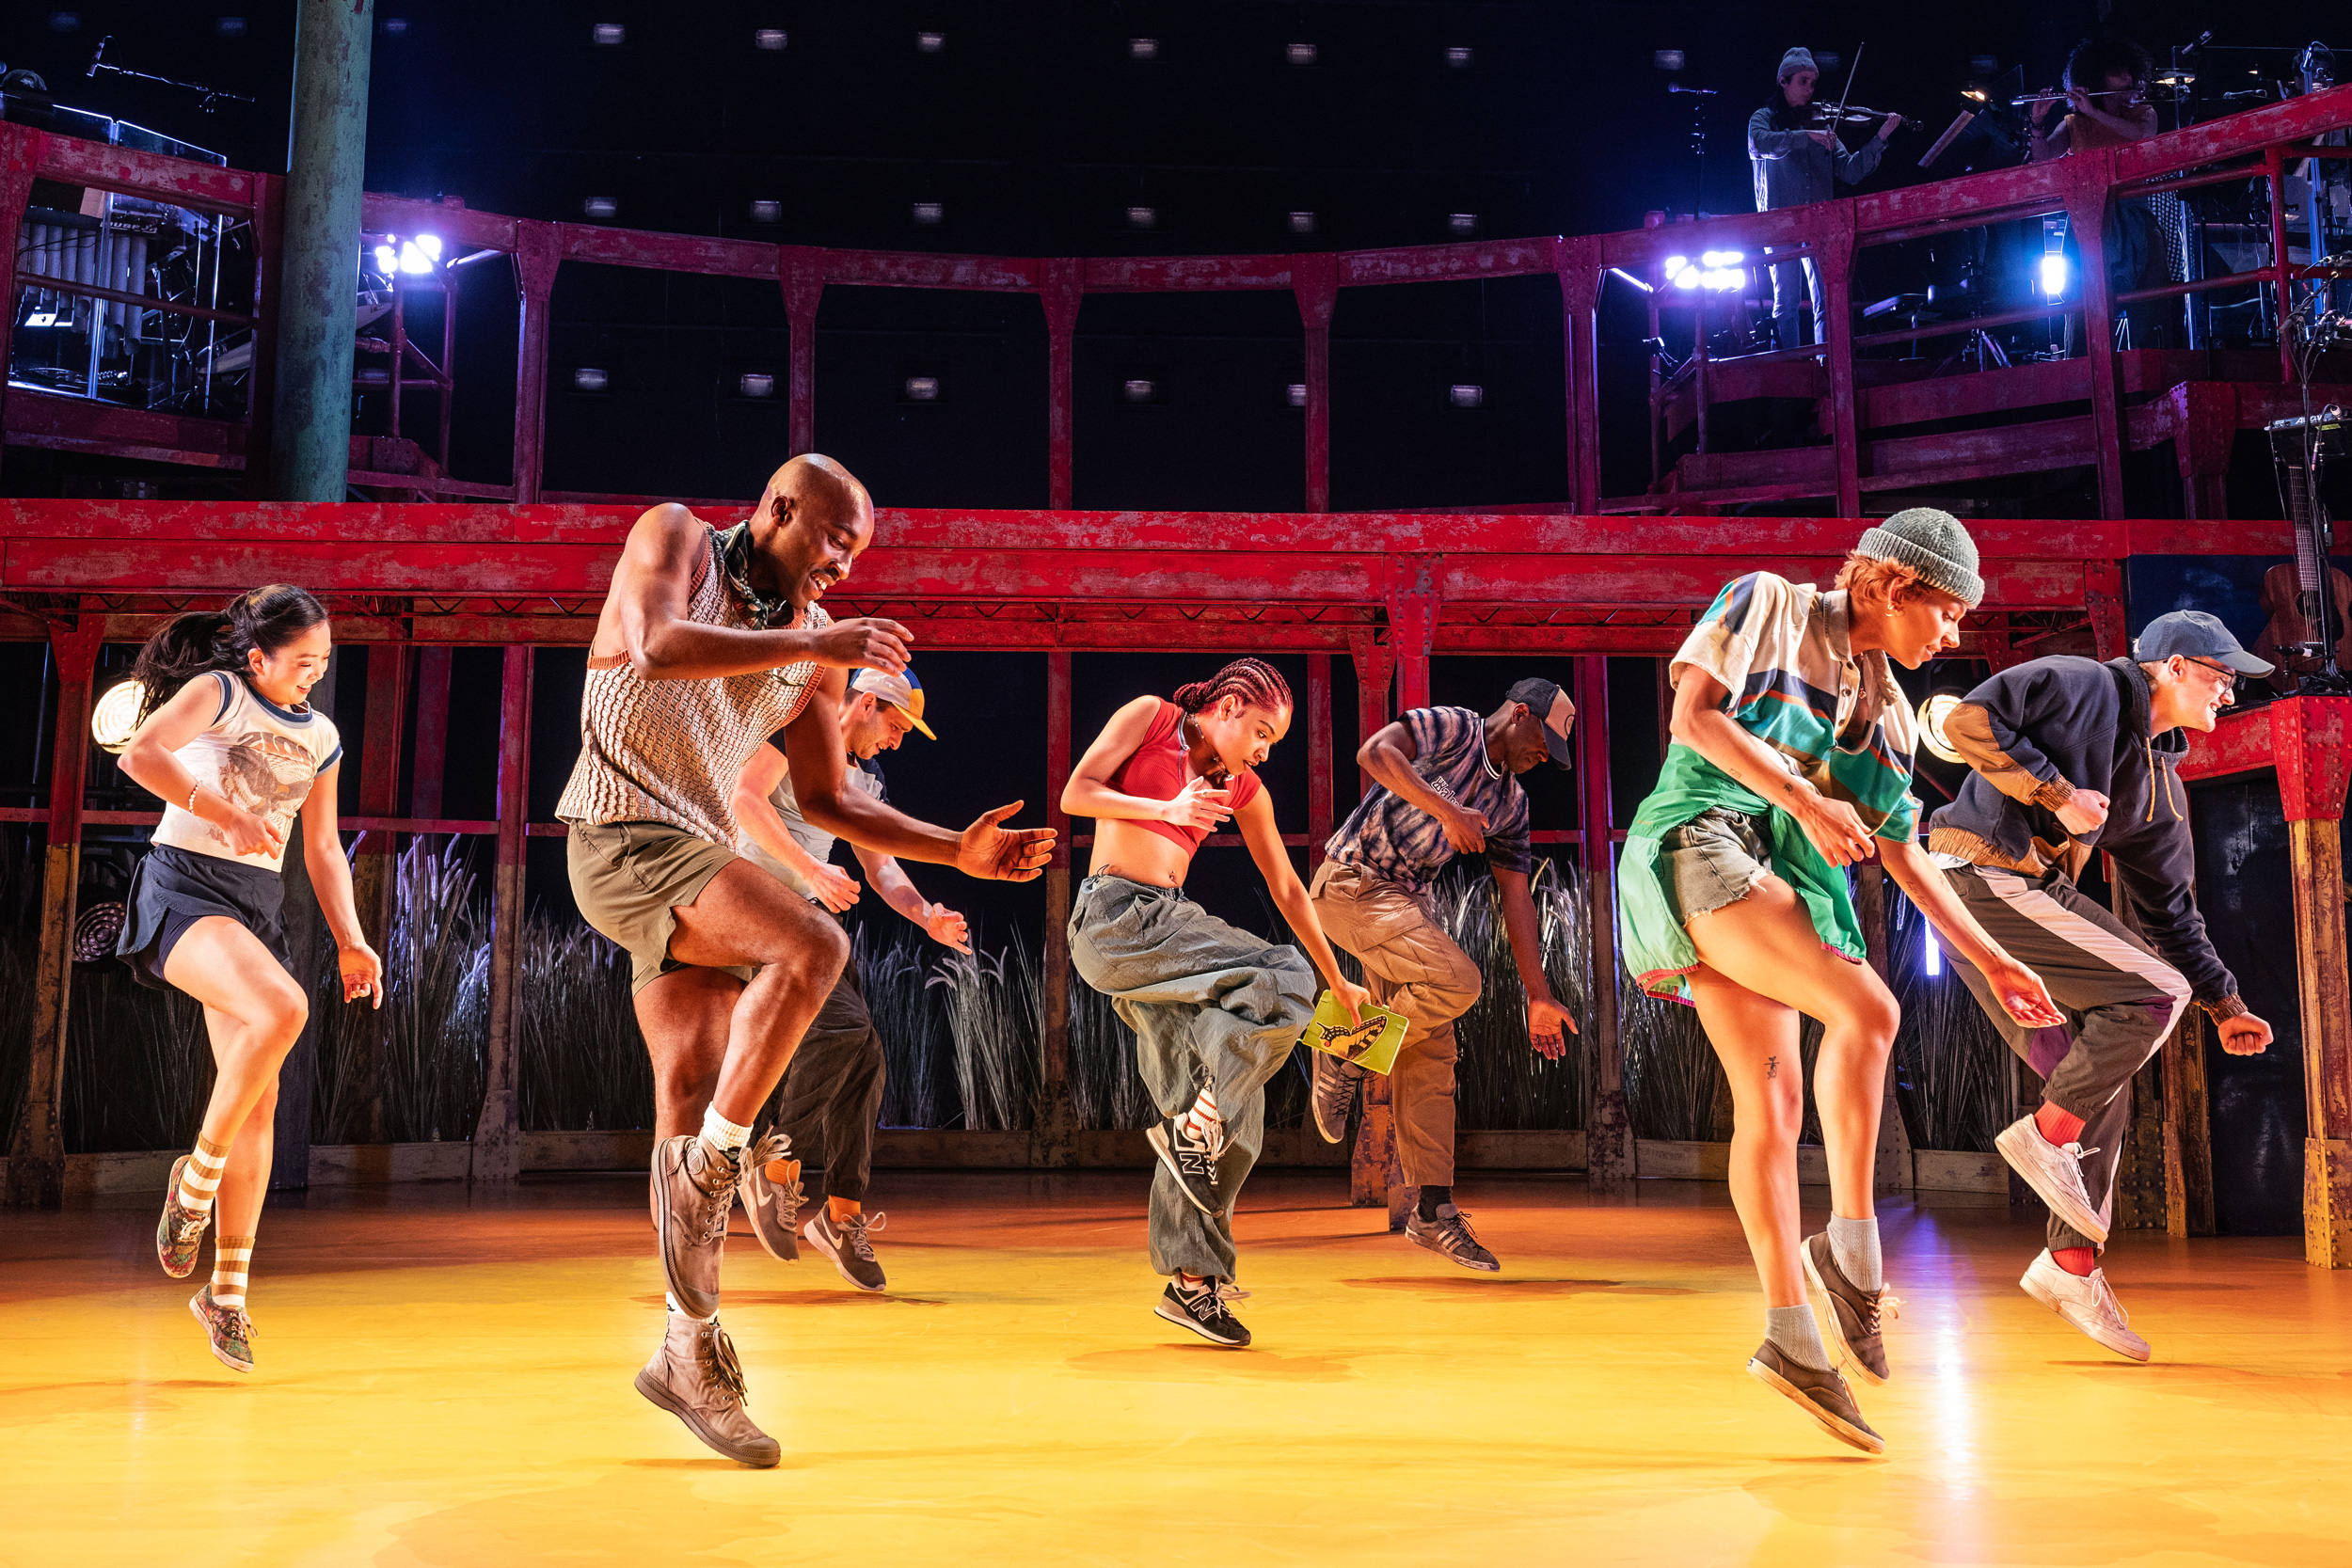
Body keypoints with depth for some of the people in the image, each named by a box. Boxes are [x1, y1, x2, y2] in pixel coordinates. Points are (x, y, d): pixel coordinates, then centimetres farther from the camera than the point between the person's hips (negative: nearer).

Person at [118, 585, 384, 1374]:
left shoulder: (321, 737, 14)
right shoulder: (218, 693, -3)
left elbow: (323, 849, 19)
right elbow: (140, 754, -21)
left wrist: (350, 939, 12)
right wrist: (230, 814, -28)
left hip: (259, 904, 6)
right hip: (182, 889, -6)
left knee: (260, 1102, 1)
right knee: (283, 1008, -33)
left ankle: (228, 1291, 11)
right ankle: (197, 1177, -11)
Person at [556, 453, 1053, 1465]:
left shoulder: (815, 646, 14)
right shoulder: (675, 539, 0)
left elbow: (826, 799, 18)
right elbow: (656, 646, -22)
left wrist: (960, 851, 8)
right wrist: (807, 642, -22)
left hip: (694, 853, 7)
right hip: (624, 839, -6)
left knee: (694, 1098, 2)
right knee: (811, 947, -26)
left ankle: (691, 1350, 9)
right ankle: (713, 1164, -13)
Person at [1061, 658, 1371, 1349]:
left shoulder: (1245, 791, 17)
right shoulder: (1148, 718, 5)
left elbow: (1287, 889, 22)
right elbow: (1075, 794, -4)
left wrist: (1338, 980, 23)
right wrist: (1165, 810, -16)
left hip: (1166, 925, 6)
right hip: (1113, 916, -6)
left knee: (1227, 1111, -1)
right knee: (1281, 980, -22)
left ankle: (1191, 1280, 5)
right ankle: (1190, 1127, -13)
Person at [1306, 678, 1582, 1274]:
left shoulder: (1511, 803, 12)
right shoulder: (1453, 729, -8)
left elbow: (1515, 899, 13)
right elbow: (1374, 753, -26)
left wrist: (1539, 997, 10)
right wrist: (1446, 810, -31)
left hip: (1407, 901, 8)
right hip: (1352, 885, -8)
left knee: (1433, 1051, 1)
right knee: (1456, 981, -25)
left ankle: (1433, 1210, 6)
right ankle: (1347, 1052, -2)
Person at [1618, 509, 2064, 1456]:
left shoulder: (1888, 709, 19)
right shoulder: (1767, 606, 1)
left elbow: (1903, 854, 21)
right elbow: (1693, 713, -11)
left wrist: (1989, 959, 18)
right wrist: (1803, 797, -18)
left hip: (1778, 879, 7)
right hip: (1699, 840, -7)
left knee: (1775, 1101, -2)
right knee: (1866, 1010, -25)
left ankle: (1793, 1337, 1)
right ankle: (1850, 1252, -15)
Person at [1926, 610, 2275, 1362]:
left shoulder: (2159, 785, 19)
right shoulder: (2080, 684, -3)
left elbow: (2169, 910, 23)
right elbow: (1969, 721, -15)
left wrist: (2225, 1005, 19)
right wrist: (2056, 792, -18)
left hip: (2030, 899, 9)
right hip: (1981, 880, -9)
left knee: (2099, 1083, 8)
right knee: (2155, 992, -16)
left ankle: (2072, 1263, 14)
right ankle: (2045, 1134, -6)